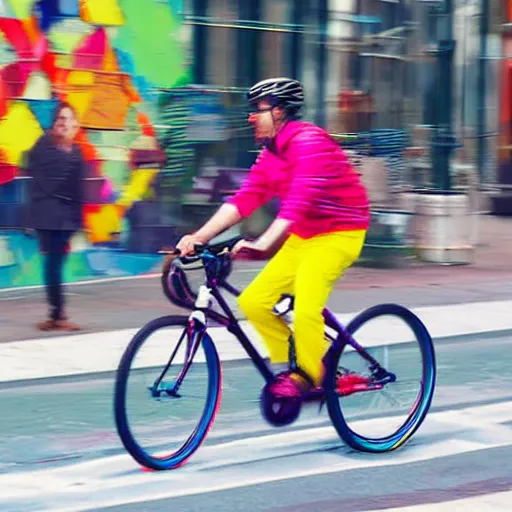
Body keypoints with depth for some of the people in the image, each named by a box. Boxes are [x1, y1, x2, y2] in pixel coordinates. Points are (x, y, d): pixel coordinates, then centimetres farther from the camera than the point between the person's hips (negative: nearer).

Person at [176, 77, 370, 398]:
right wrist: (199, 236, -11)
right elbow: (245, 200, 0)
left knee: (305, 308, -25)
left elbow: (300, 200, -32)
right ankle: (291, 366, 10)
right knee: (253, 302, -3)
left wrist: (263, 244, -42)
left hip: (339, 233, -9)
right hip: (302, 236, 9)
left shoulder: (310, 141, -20)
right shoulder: (270, 154, 7)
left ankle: (309, 378, -5)